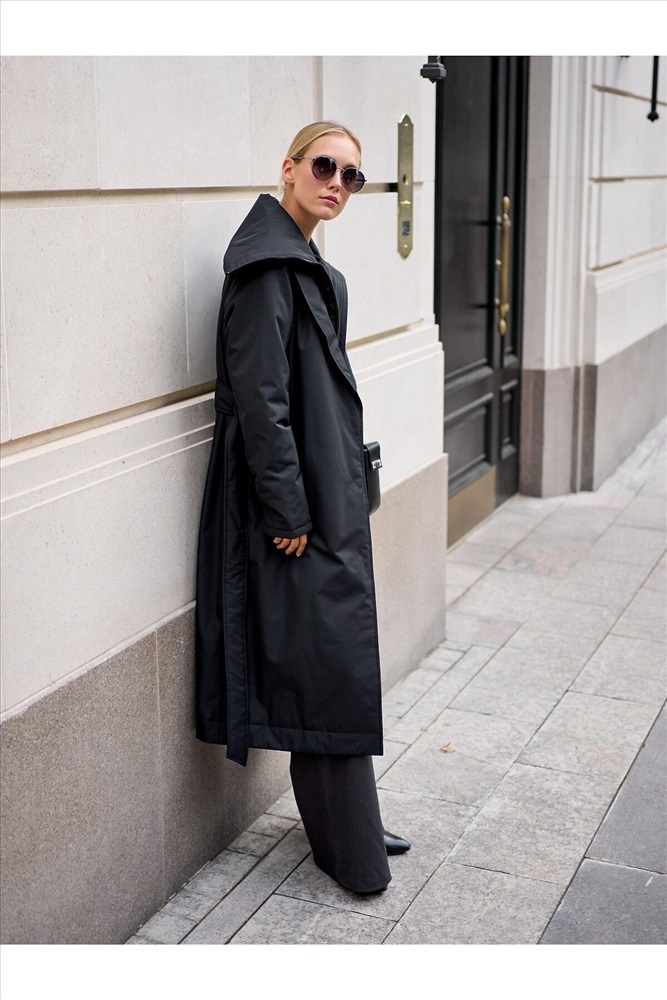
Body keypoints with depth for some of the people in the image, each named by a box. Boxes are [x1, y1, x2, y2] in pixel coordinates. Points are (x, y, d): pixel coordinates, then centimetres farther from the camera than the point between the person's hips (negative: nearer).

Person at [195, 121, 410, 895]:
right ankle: (349, 851, 11)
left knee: (331, 661, 15)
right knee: (326, 664, -2)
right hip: (296, 496, -10)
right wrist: (290, 511, -21)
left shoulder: (307, 265, 15)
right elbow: (257, 395, -21)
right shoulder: (267, 265, -16)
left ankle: (346, 827, 28)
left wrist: (335, 493, 18)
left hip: (326, 492, 10)